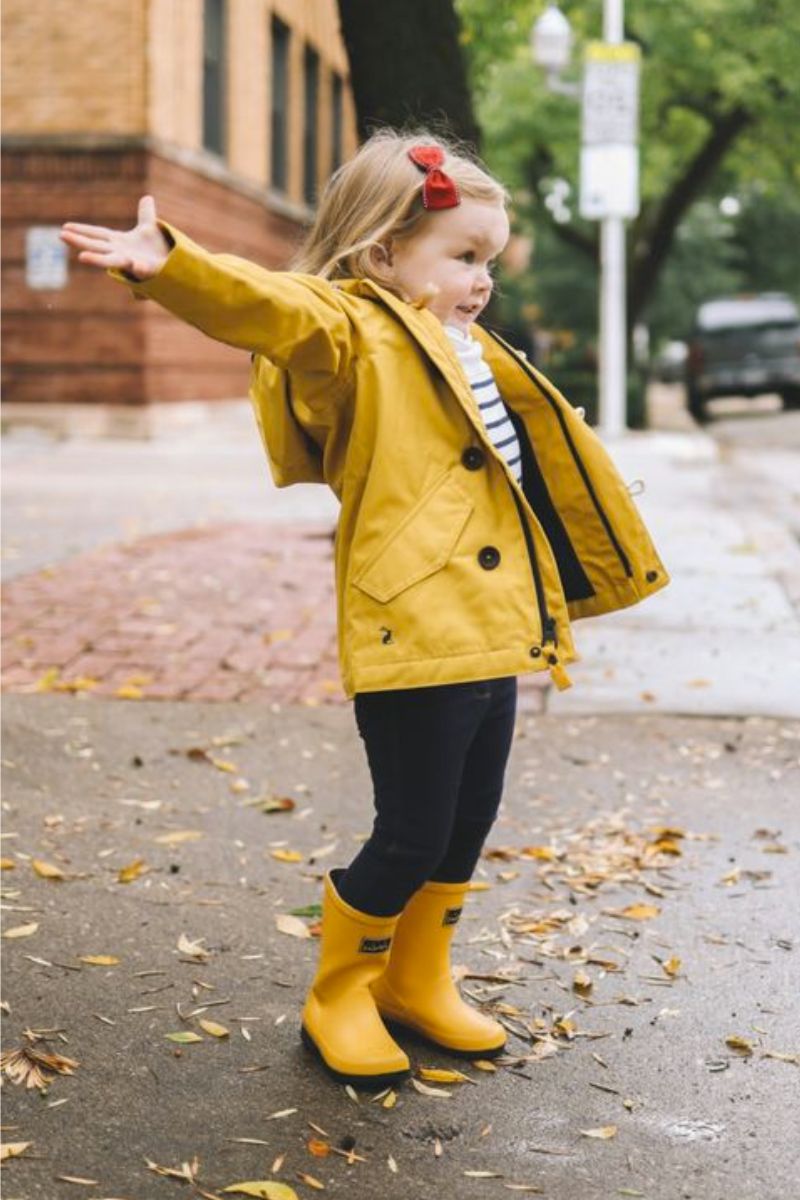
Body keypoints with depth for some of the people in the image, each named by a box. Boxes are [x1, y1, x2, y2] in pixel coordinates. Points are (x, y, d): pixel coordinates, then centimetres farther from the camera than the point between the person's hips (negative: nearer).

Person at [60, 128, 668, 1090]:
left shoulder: (469, 354, 20)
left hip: (491, 636, 9)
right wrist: (169, 264, -47)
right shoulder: (354, 336, -8)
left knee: (467, 828, 17)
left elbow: (532, 461, 32)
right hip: (410, 642, -9)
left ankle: (416, 984, 37)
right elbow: (272, 308, -29)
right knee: (411, 837, -2)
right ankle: (337, 999, 21)